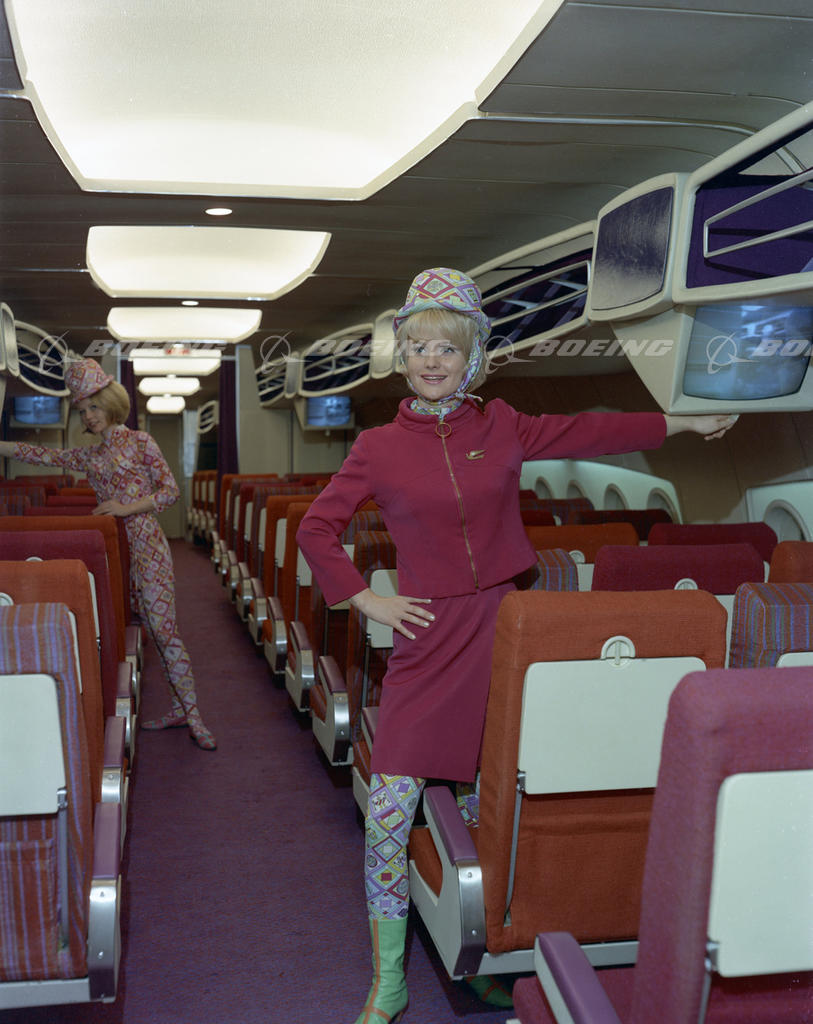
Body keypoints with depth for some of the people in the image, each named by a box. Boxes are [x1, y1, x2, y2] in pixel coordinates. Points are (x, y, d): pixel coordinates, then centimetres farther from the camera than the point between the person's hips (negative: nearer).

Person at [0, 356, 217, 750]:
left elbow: (171, 490, -5)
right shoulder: (89, 456, 17)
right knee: (149, 628, 5)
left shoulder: (139, 442, 0)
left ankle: (192, 715, -8)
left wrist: (128, 507, -15)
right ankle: (179, 708, 11)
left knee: (163, 629, -10)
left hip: (146, 544, -6)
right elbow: (42, 455, 12)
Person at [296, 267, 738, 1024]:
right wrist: (366, 599, -1)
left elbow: (585, 434, 16)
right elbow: (316, 529, 8)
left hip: (504, 626, 1)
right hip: (428, 637, -1)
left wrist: (683, 423, 21)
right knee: (388, 808, -5)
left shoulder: (500, 427, 5)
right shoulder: (380, 448, 1)